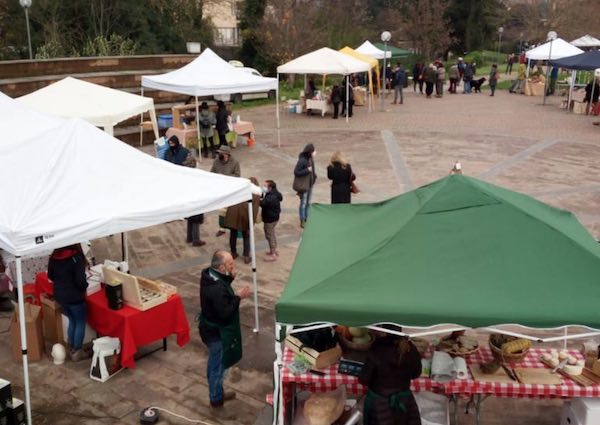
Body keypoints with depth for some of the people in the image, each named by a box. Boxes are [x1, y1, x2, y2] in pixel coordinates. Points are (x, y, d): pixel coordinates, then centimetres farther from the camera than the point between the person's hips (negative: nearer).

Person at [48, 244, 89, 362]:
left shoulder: (54, 256, 0)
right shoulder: (76, 257, -21)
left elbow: (50, 275, 11)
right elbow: (80, 280, -23)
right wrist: (84, 287, -3)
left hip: (59, 295, 7)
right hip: (74, 297, -7)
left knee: (72, 321, 23)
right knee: (80, 323, 10)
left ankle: (72, 349, 30)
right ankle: (77, 352, 15)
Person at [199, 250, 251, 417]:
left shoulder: (209, 274, -4)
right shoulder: (216, 288, -34)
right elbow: (225, 313, -29)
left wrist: (230, 278, -3)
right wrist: (238, 297, -24)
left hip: (212, 328, 10)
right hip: (217, 333, -10)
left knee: (214, 364, 26)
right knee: (218, 368, 8)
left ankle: (217, 392, 46)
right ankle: (216, 404, 24)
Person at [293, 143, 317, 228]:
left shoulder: (311, 159, 1)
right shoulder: (302, 161, -23)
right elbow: (296, 172, -22)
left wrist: (314, 175, 1)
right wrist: (307, 170, -26)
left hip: (310, 184, 8)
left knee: (308, 203, 18)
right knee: (303, 203, 5)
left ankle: (306, 219, 33)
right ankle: (302, 221, 18)